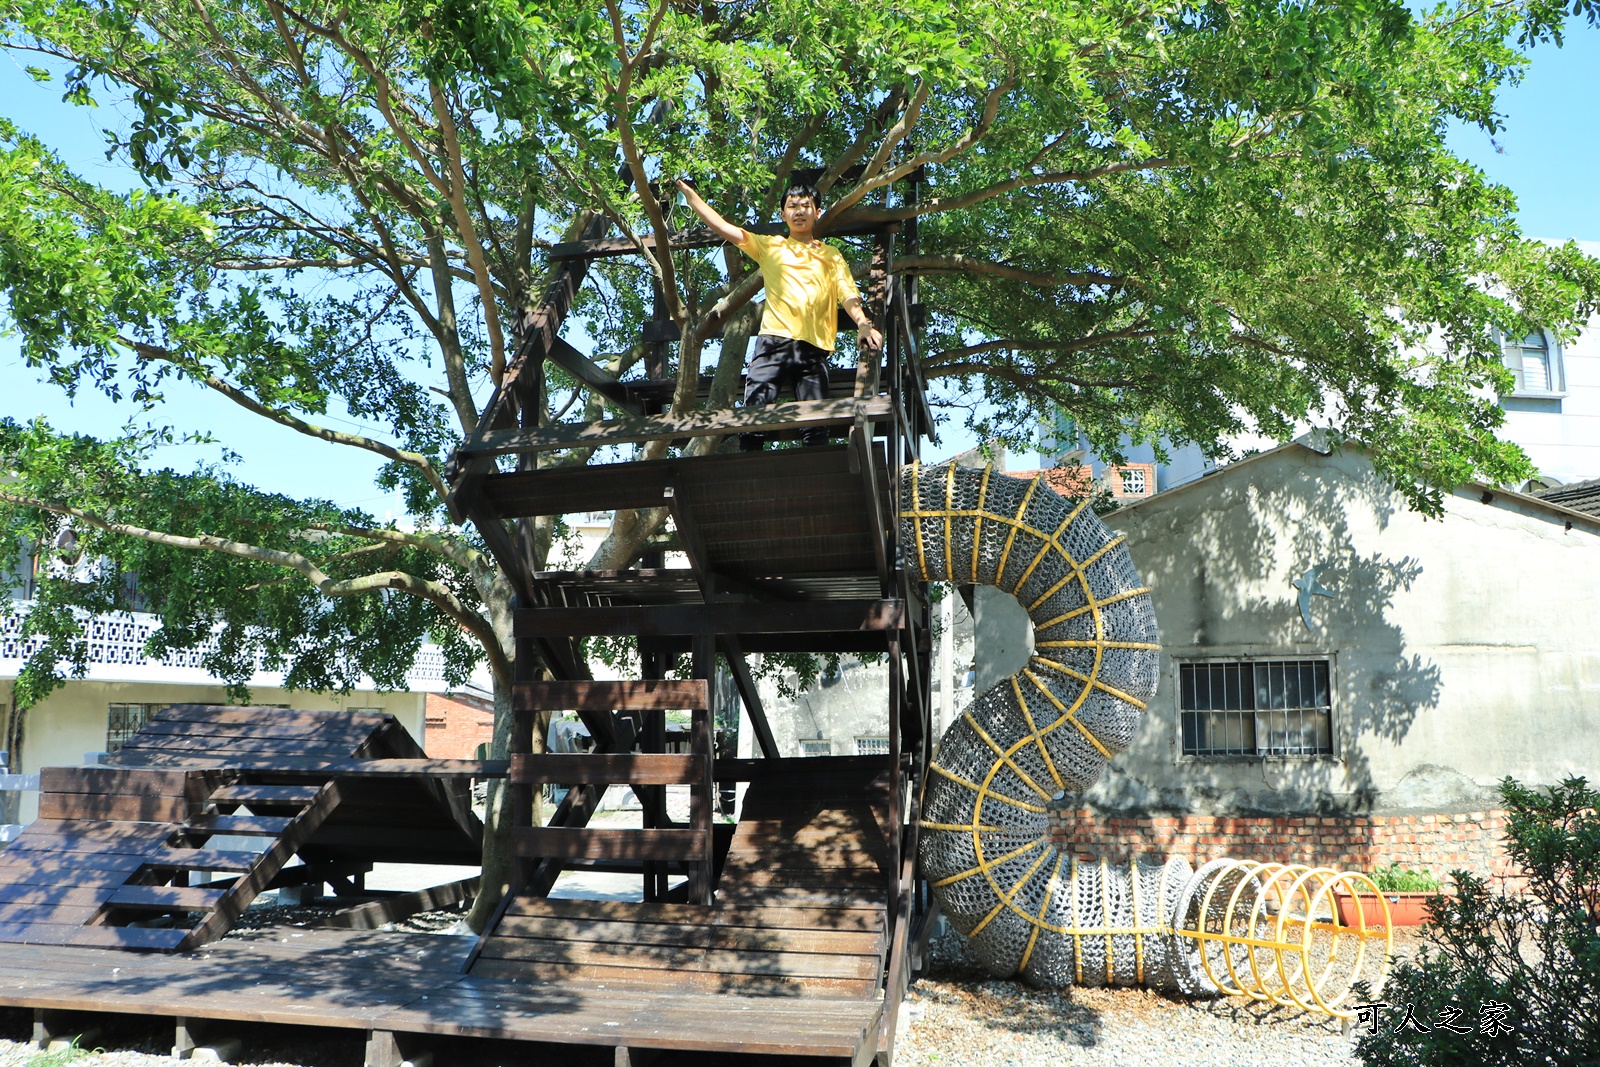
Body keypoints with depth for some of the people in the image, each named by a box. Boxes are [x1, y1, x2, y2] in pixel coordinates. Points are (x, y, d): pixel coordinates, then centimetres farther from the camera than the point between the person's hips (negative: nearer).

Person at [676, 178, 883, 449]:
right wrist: (689, 194, 10)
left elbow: (847, 294, 8)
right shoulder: (770, 246, 21)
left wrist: (863, 323, -11)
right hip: (774, 341, -1)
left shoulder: (831, 255, 22)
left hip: (815, 348, 1)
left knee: (816, 425, -5)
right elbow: (722, 227, 16)